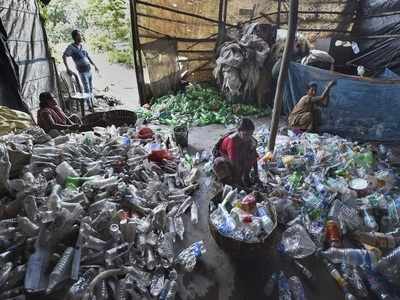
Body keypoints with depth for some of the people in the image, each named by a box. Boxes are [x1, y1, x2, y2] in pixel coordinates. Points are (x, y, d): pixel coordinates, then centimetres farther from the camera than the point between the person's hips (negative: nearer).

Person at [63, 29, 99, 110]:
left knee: (91, 88, 14)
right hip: (82, 71, -7)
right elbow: (64, 56, -13)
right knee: (87, 89, -4)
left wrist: (94, 65, 21)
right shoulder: (71, 47, -8)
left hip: (89, 70, 7)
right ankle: (89, 106, 3)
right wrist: (68, 68, -18)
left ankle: (92, 103, 27)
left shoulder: (82, 46, 13)